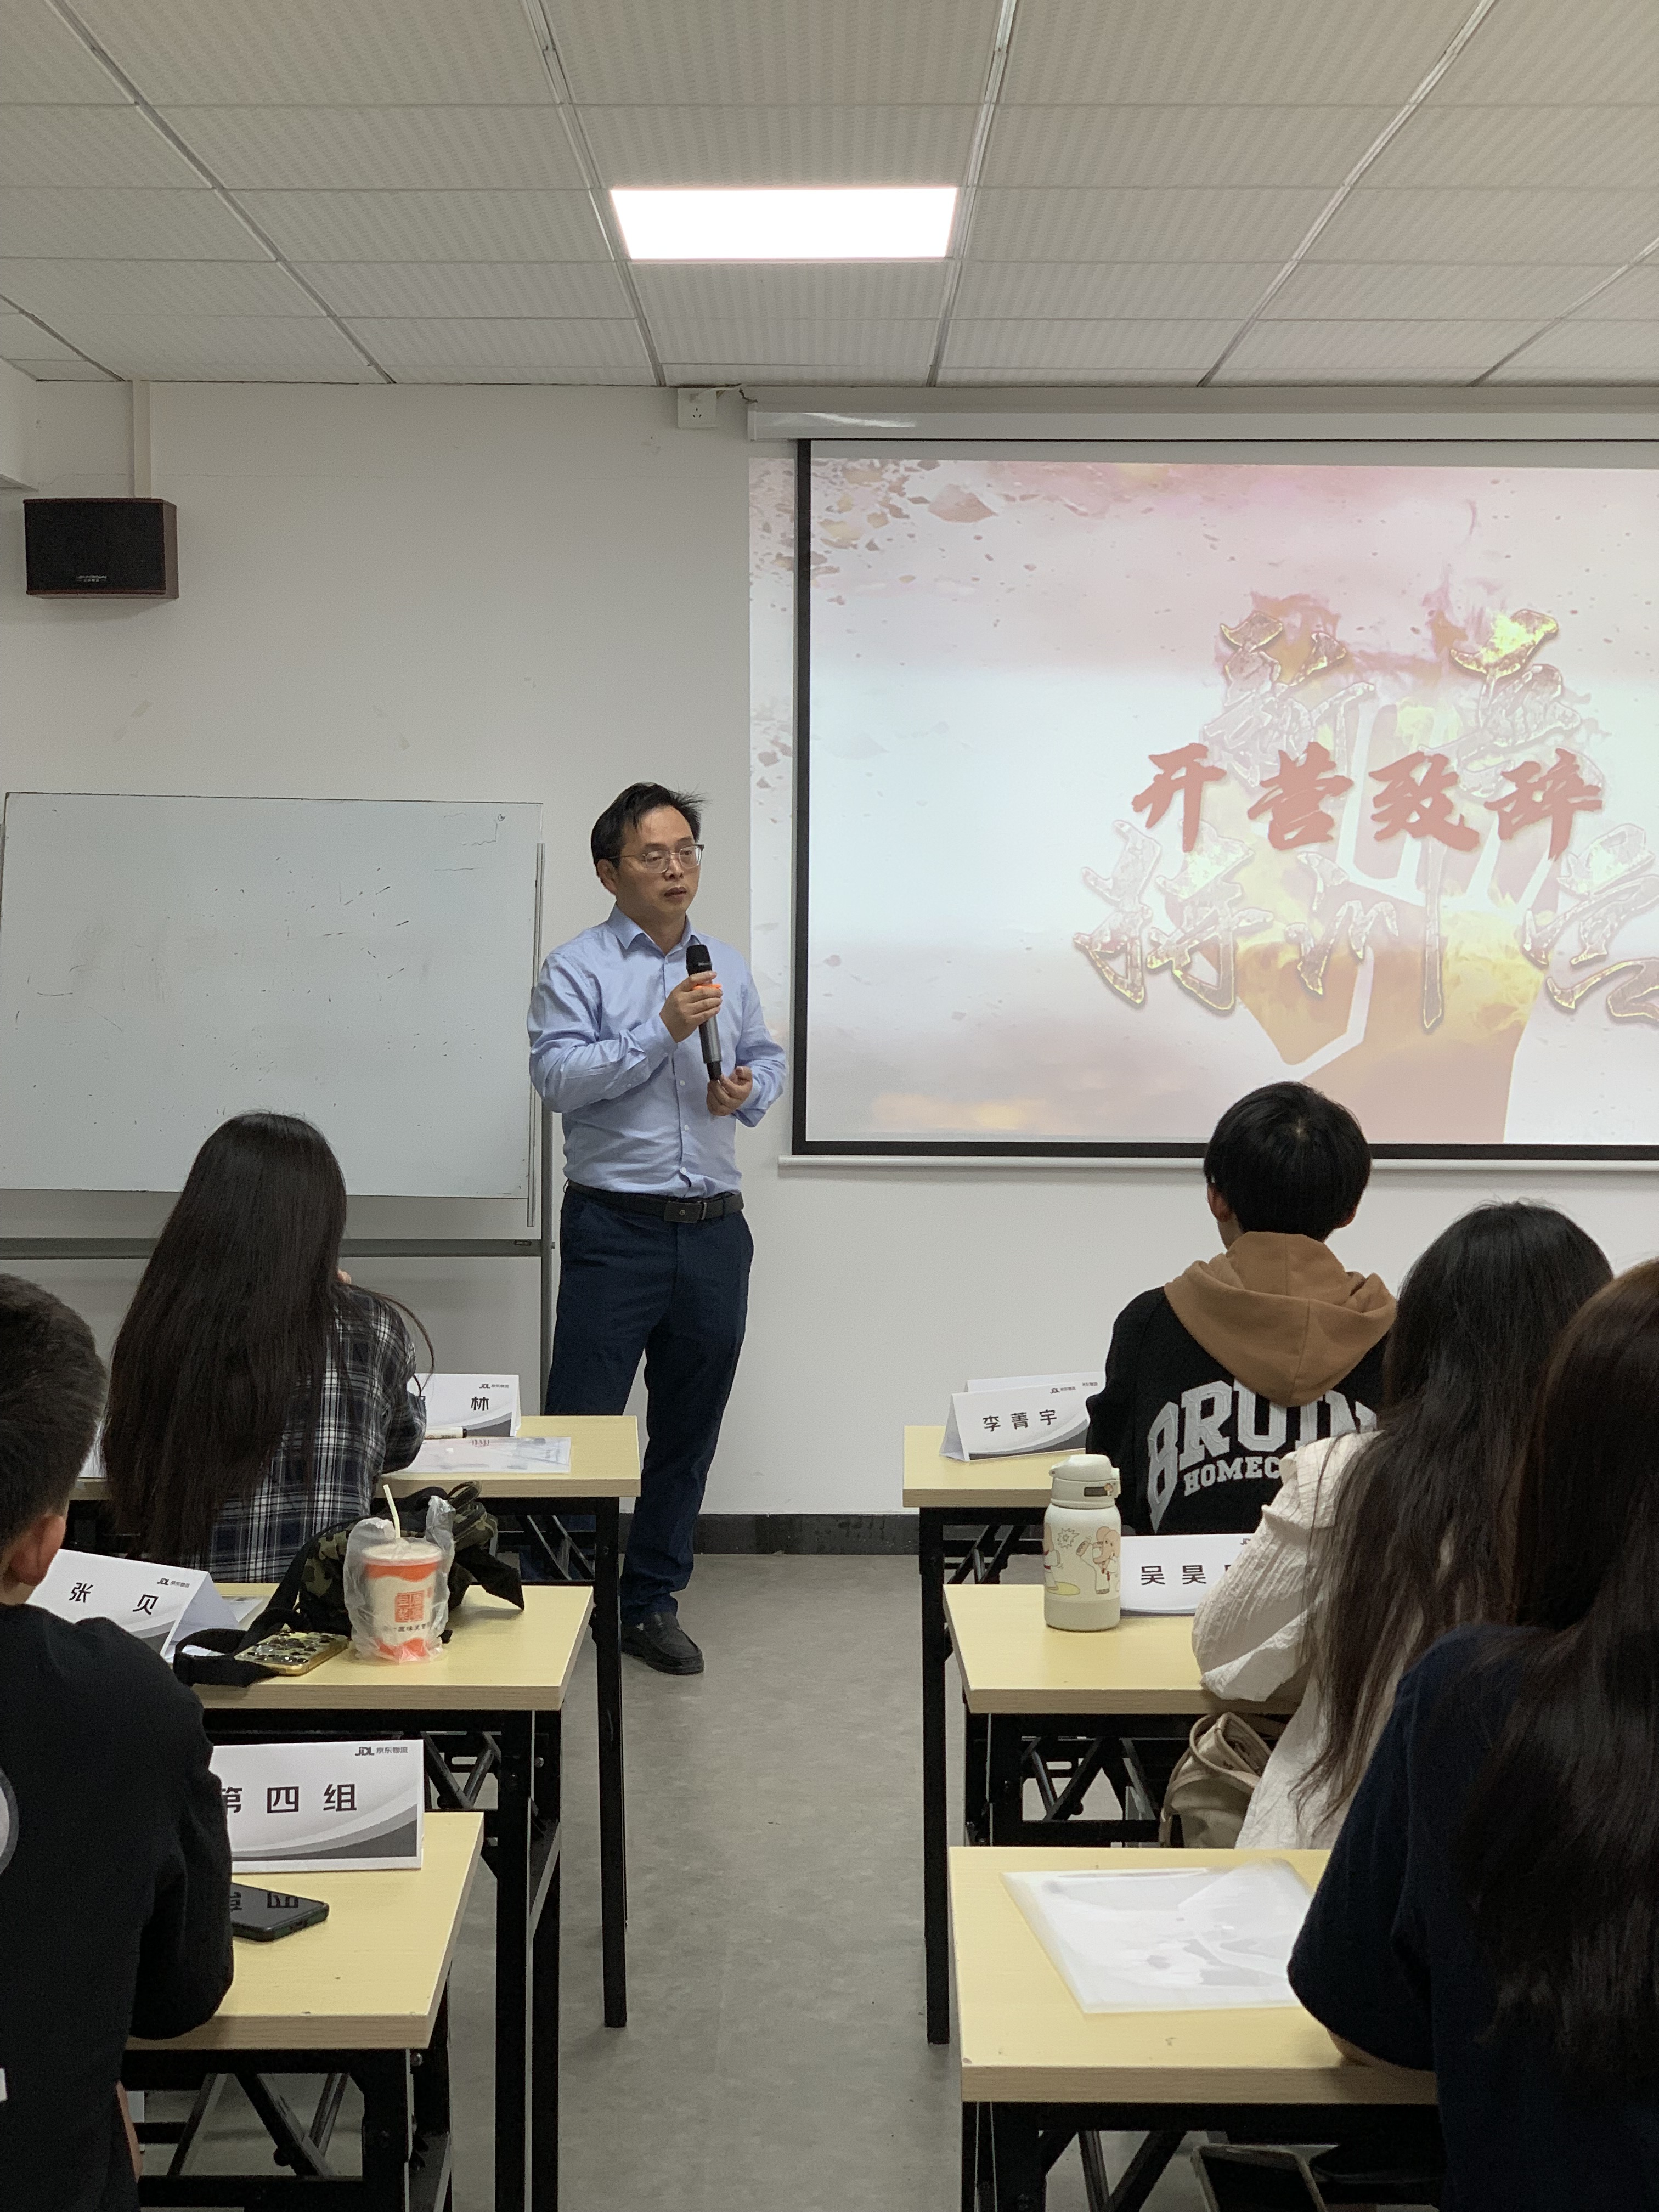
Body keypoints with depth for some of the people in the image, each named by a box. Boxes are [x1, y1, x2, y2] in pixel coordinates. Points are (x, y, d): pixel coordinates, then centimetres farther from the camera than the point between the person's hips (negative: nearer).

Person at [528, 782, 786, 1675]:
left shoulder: (728, 966, 13)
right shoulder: (576, 968, -4)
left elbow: (767, 1057, 22)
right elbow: (558, 1075, -16)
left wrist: (749, 1090, 0)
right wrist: (662, 1031, -22)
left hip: (713, 1231, 5)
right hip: (615, 1227, -5)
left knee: (688, 1431, 11)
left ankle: (652, 1602, 23)